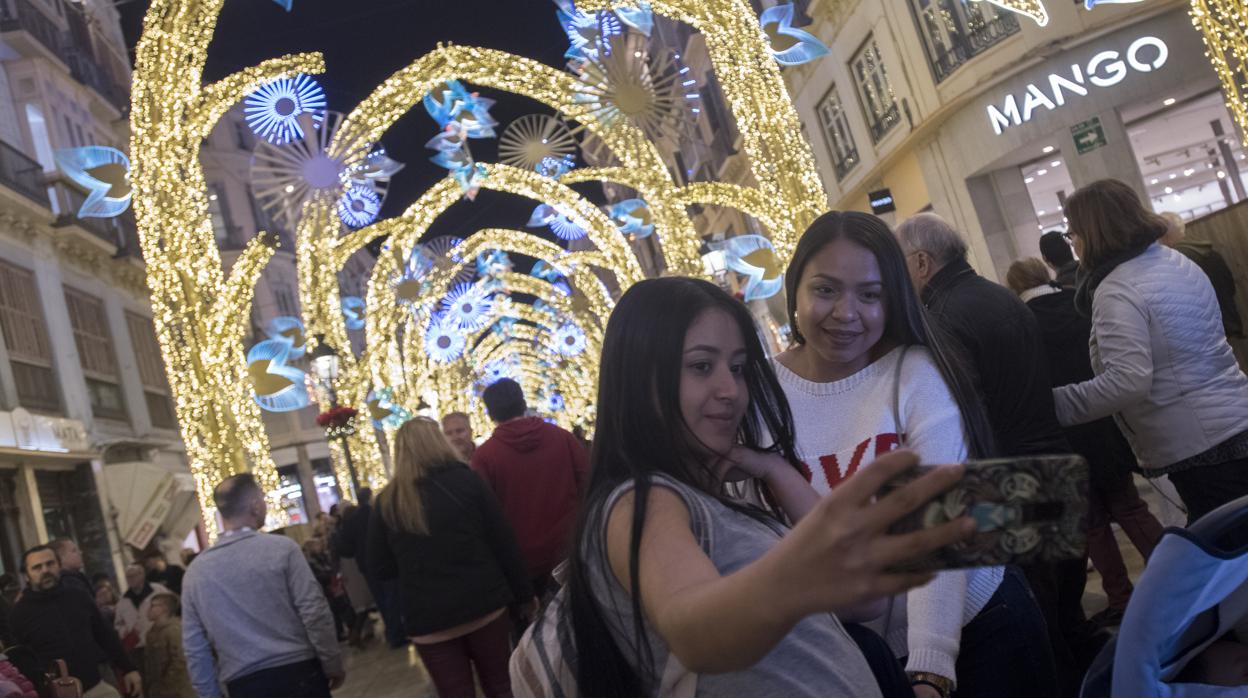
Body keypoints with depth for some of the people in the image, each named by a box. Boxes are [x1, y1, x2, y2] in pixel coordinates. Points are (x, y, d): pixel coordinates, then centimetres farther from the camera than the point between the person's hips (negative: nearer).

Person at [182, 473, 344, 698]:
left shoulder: (195, 571, 4)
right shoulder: (281, 548, -8)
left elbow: (195, 648, 7)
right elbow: (314, 611, -10)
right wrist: (333, 664, 1)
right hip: (298, 673, -3)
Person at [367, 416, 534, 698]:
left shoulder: (387, 501, 0)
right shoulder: (466, 480, -3)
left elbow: (381, 568, 5)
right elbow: (504, 542, -2)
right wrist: (524, 593, 8)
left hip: (428, 620, 1)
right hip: (484, 605, 0)